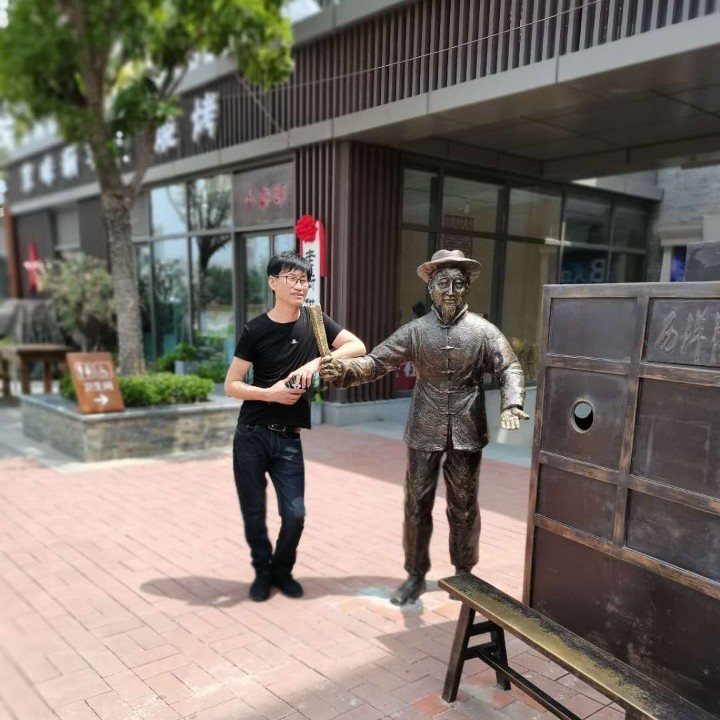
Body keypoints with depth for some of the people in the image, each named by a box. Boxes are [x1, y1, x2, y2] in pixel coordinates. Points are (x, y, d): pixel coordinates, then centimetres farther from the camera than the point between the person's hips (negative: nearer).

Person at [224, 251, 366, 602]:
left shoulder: (314, 320, 1)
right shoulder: (256, 330, -6)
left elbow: (357, 346, -7)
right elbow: (231, 385, -4)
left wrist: (315, 363, -19)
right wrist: (270, 393, -19)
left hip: (288, 438, 2)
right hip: (251, 434, -1)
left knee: (295, 513, -1)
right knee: (253, 513, 8)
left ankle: (282, 570, 26)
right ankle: (263, 571, 32)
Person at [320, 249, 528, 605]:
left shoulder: (483, 331, -2)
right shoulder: (415, 331, -1)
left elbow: (509, 369, -4)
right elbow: (377, 361, -7)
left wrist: (511, 404, -23)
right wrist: (343, 369, -26)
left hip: (466, 434, 0)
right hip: (424, 433, 1)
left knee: (464, 508, 14)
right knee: (417, 506, 8)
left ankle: (464, 573, 34)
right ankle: (415, 575, 26)